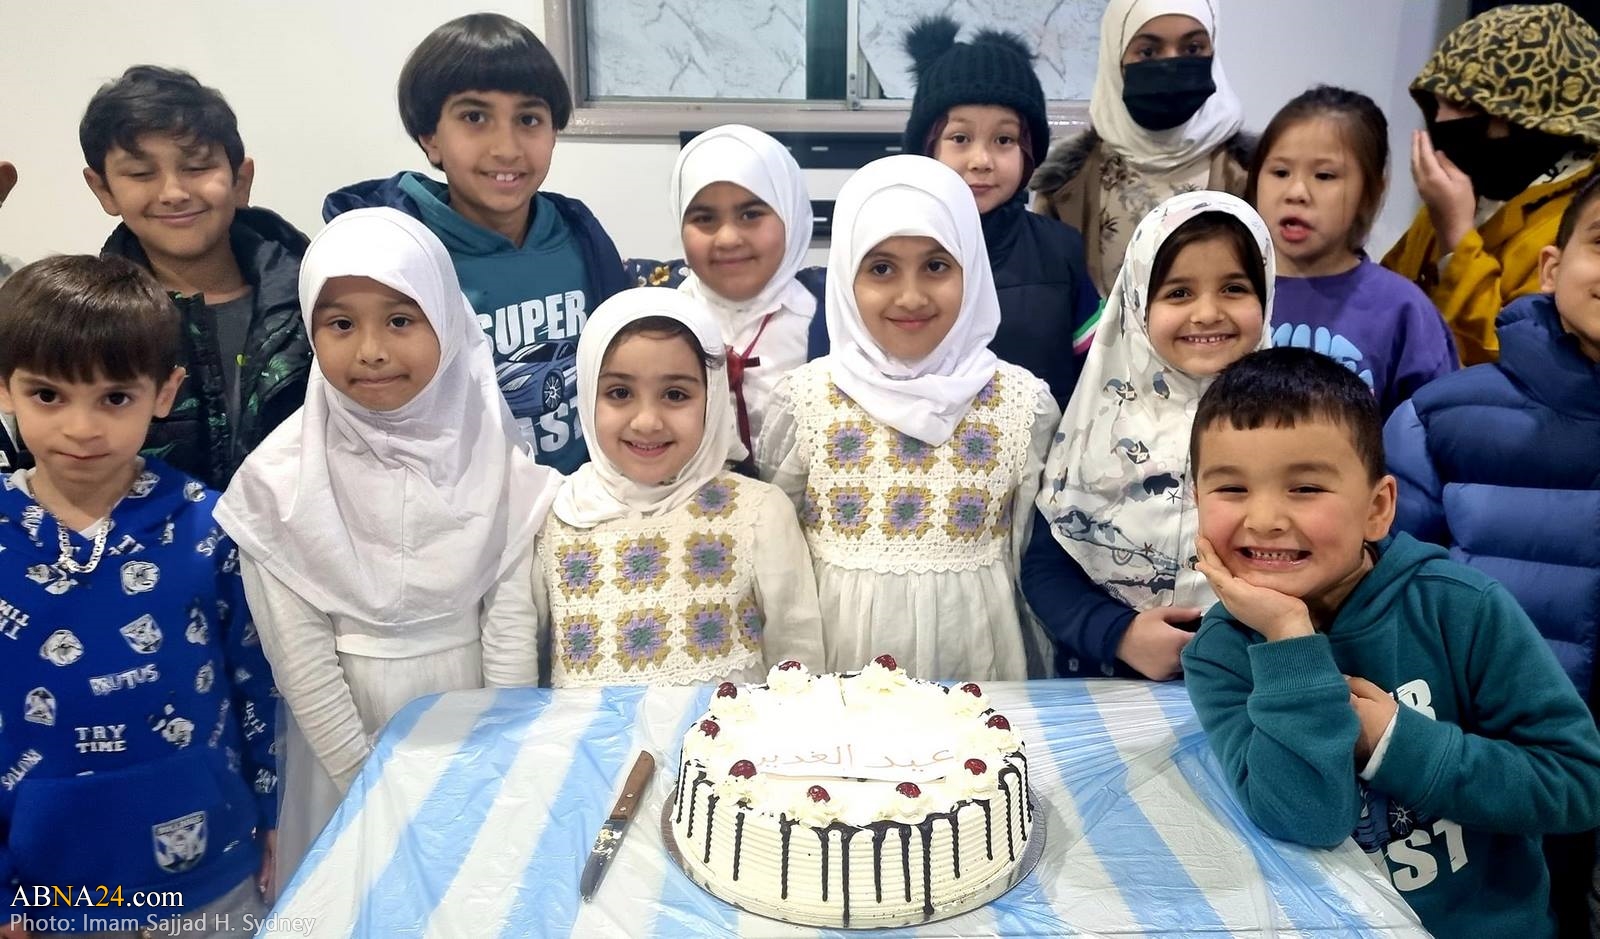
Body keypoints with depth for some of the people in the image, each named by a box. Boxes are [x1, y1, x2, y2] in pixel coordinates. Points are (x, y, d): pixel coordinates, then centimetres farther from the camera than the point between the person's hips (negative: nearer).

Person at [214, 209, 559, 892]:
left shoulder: (494, 456, -10)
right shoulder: (280, 476, -13)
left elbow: (511, 620, -8)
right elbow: (299, 654, -11)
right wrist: (372, 781, -10)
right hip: (347, 718, -1)